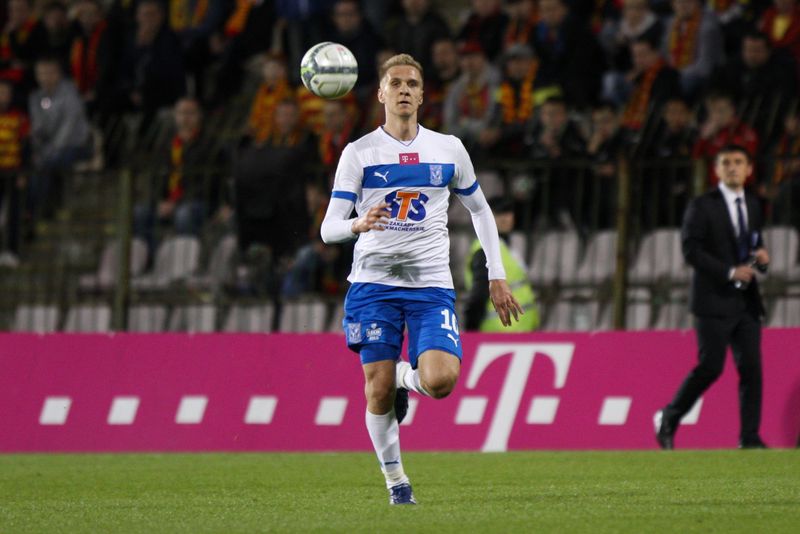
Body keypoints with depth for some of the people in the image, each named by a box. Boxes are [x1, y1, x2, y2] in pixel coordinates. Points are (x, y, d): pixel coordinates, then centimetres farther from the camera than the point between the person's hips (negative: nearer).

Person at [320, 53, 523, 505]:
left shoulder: (449, 149, 7)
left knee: (441, 381, -20)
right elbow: (329, 228, -4)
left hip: (432, 285, 1)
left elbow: (481, 211, 20)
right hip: (374, 284, -1)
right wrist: (358, 224, -27)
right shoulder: (359, 153, 1)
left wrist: (497, 276, 14)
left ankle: (408, 378, 17)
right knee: (379, 391, -4)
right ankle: (395, 478, 18)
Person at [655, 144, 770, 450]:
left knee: (751, 367, -3)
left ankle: (749, 437, -2)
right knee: (710, 367, -8)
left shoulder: (752, 206, 15)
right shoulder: (702, 207, -5)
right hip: (714, 301, -6)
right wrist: (730, 272, -19)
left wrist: (760, 256, 0)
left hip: (746, 301, 6)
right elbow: (691, 250, -12)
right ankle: (668, 419, 11)